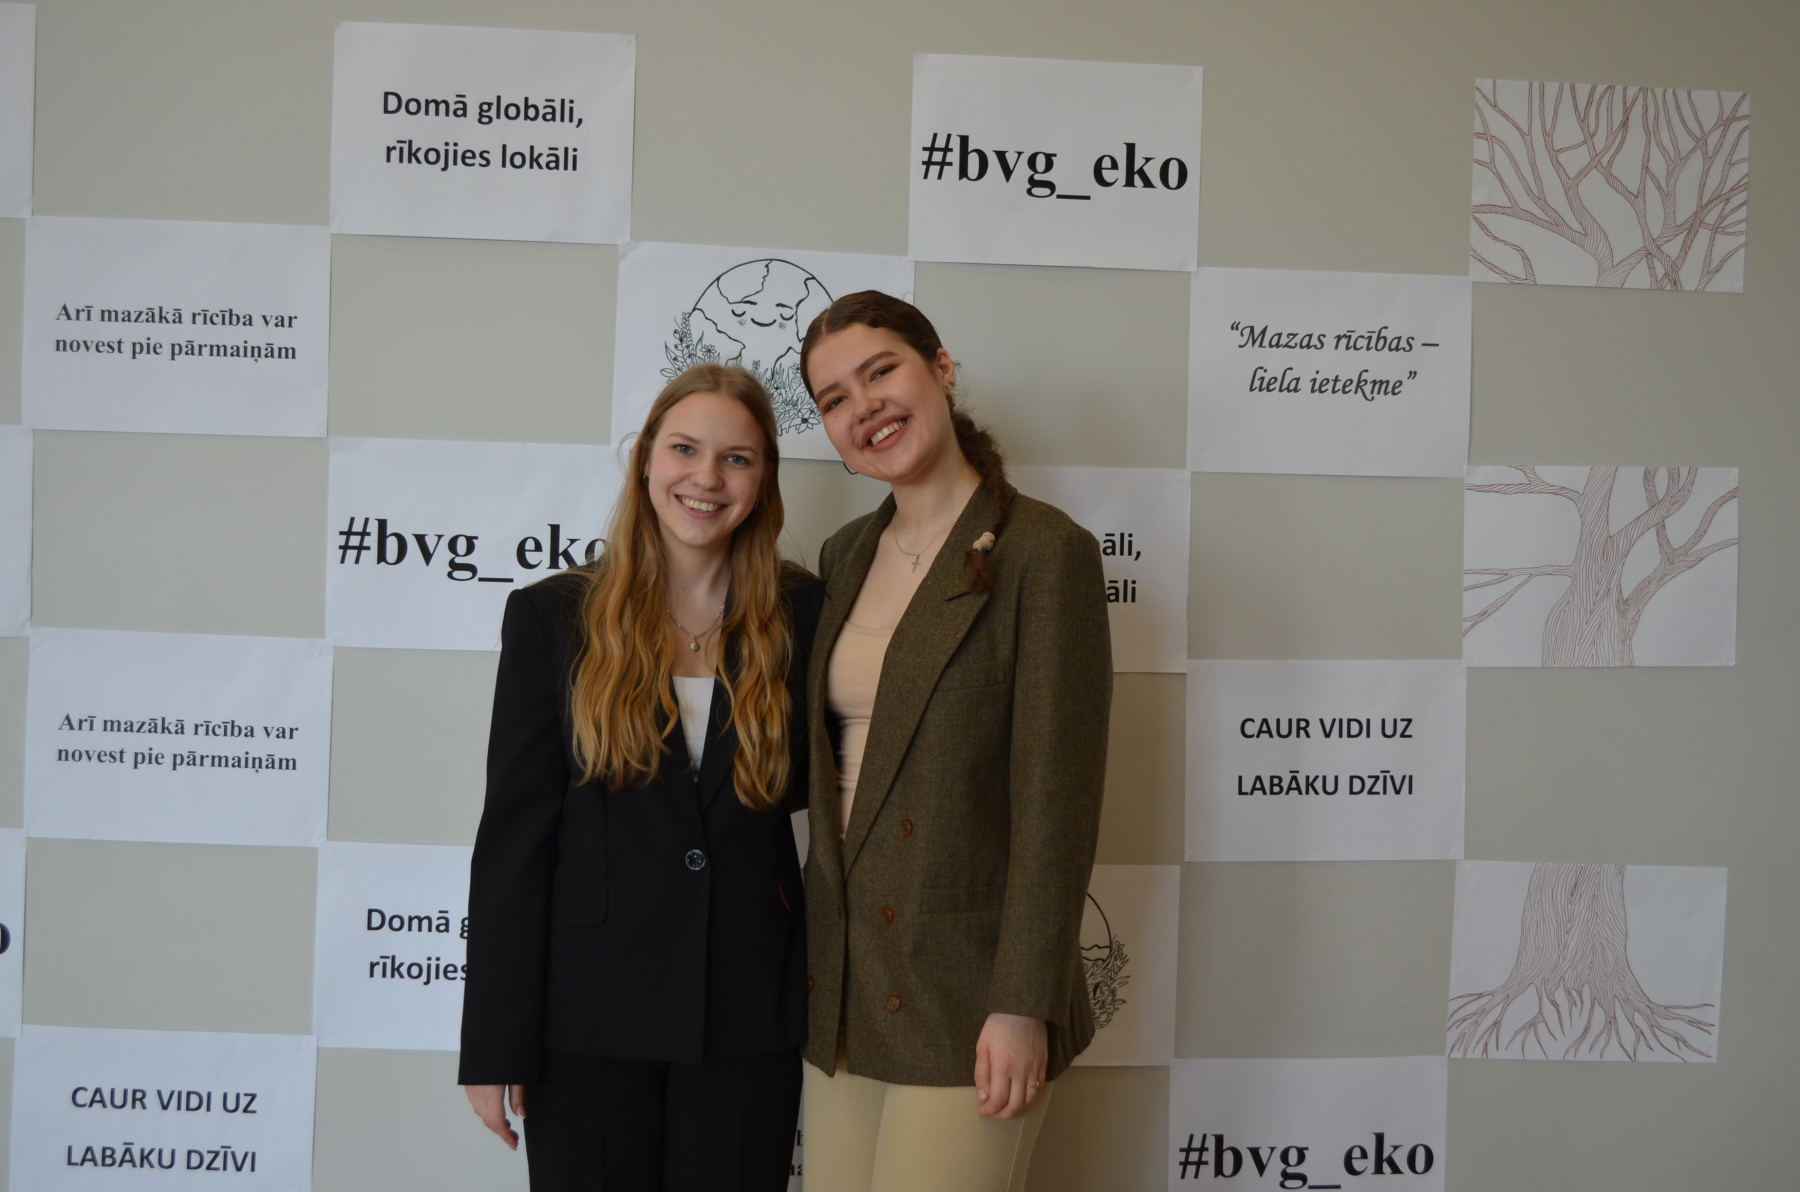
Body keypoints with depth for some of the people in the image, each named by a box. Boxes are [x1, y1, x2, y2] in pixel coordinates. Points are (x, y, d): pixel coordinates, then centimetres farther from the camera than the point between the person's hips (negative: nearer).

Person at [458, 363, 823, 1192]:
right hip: (589, 1012, -1)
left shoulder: (801, 616, 0)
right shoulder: (553, 616, -3)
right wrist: (494, 1043, -5)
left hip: (749, 1016, 1)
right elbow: (512, 833, -4)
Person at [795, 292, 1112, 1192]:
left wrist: (1023, 1007, -16)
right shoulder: (845, 556, 9)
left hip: (965, 995, -6)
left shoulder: (1042, 552, -12)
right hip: (841, 982, 6)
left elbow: (1056, 800, -14)